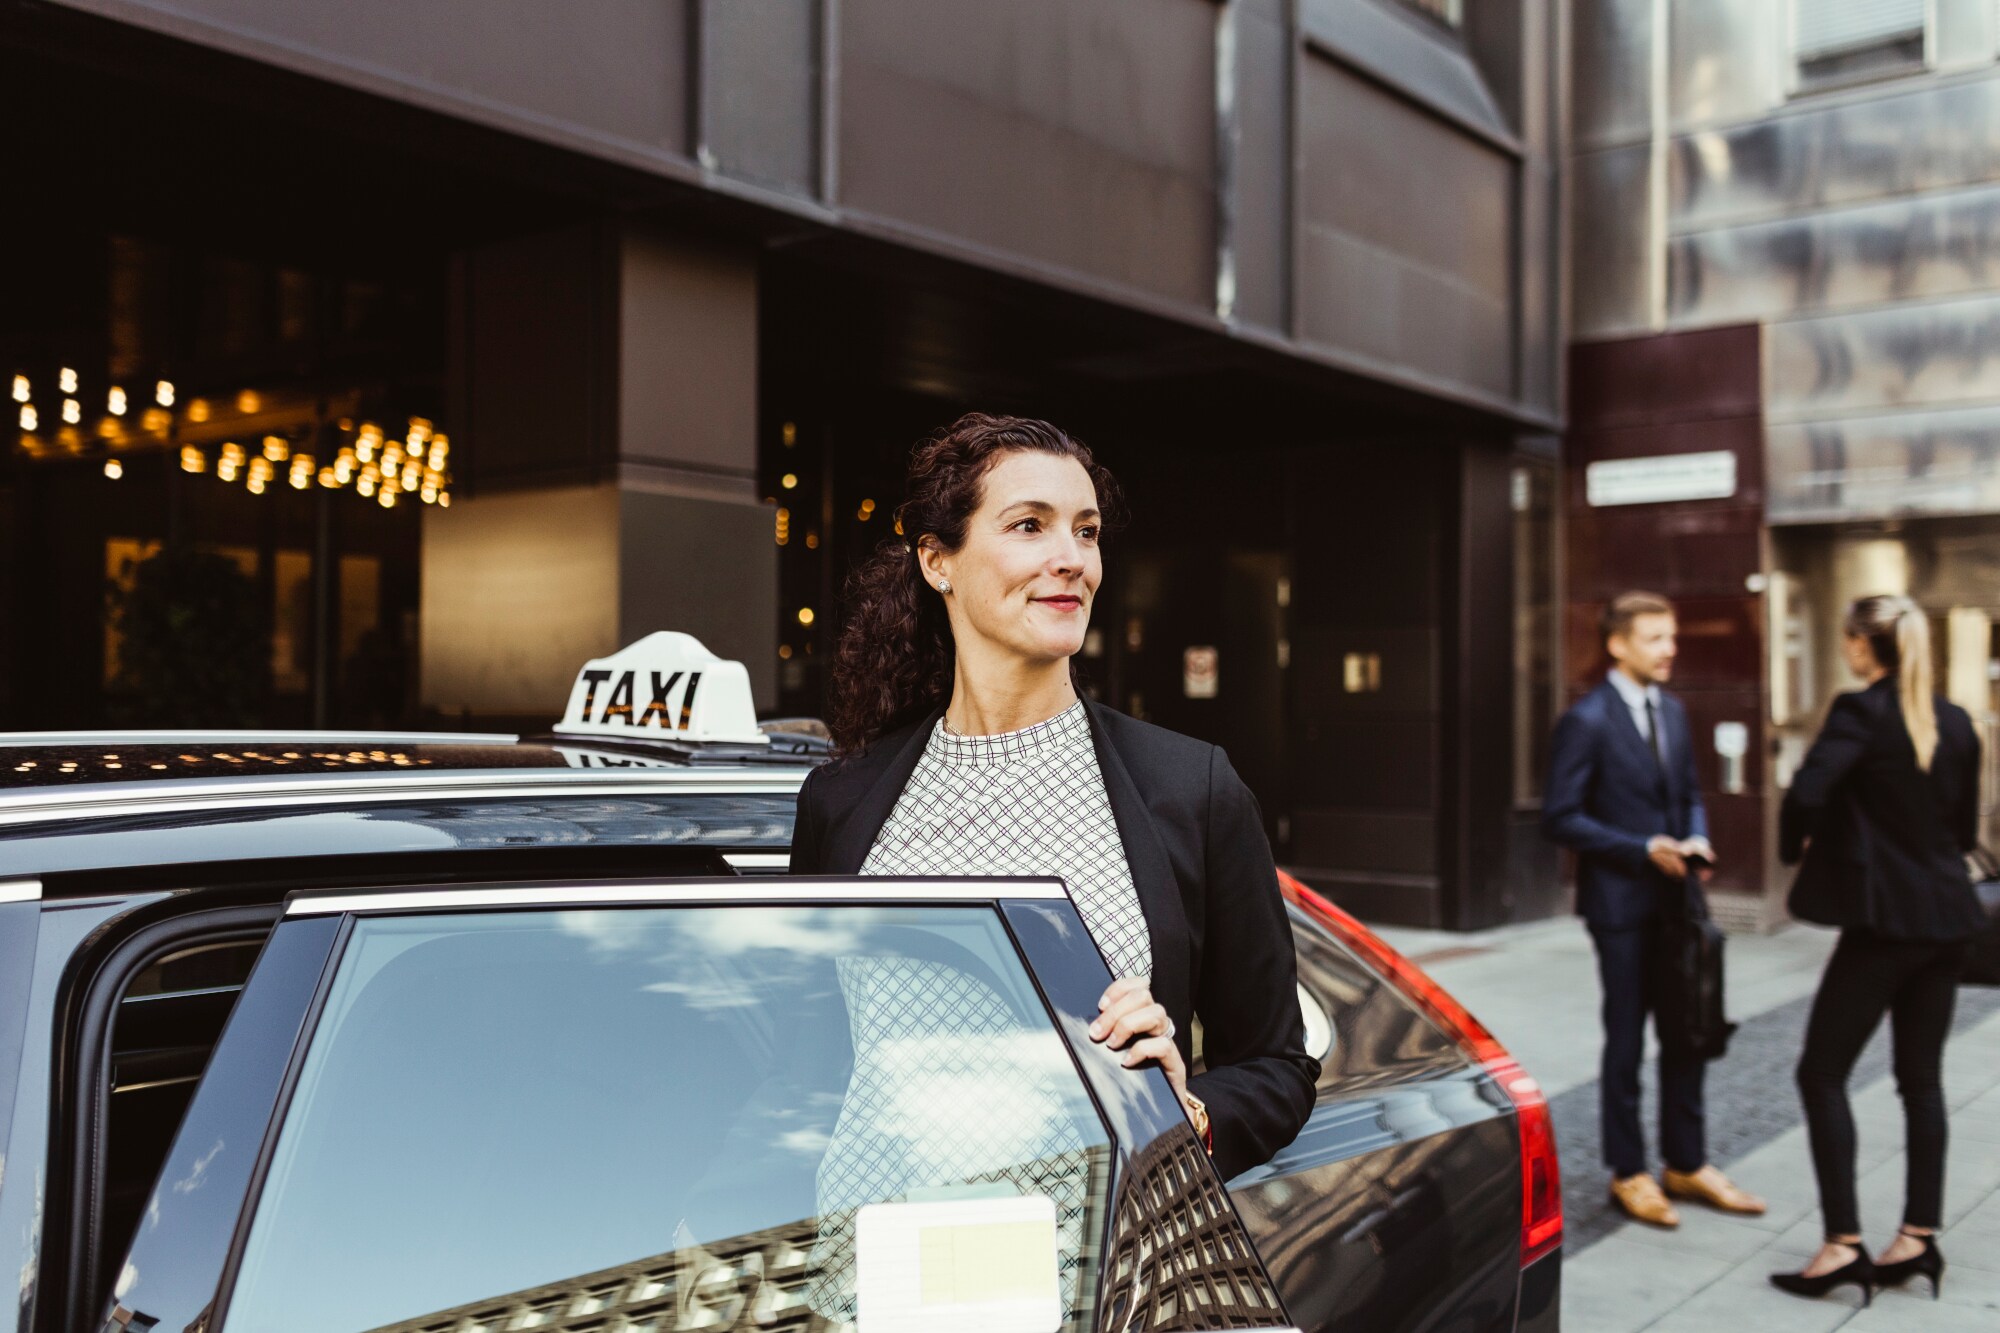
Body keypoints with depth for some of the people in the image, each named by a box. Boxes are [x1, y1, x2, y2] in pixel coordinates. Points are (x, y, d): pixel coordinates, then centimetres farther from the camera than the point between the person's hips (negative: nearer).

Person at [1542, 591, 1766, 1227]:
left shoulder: (1673, 712, 10)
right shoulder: (1586, 721, -13)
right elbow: (1561, 817, -15)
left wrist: (1696, 842, -3)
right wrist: (1644, 849, -19)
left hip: (1674, 896, 7)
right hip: (1621, 901, -7)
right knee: (1626, 1043, 5)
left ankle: (1687, 1164, 27)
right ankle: (1628, 1173, 18)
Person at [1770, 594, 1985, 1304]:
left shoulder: (1861, 713, -13)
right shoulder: (1956, 723, 8)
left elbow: (1806, 793, -25)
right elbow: (1965, 827, 14)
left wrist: (1795, 848, -6)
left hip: (1883, 918, -7)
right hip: (1946, 917, 7)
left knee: (1822, 1073, 0)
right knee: (1921, 1078, 14)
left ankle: (1843, 1243, -2)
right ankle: (1918, 1236, 17)